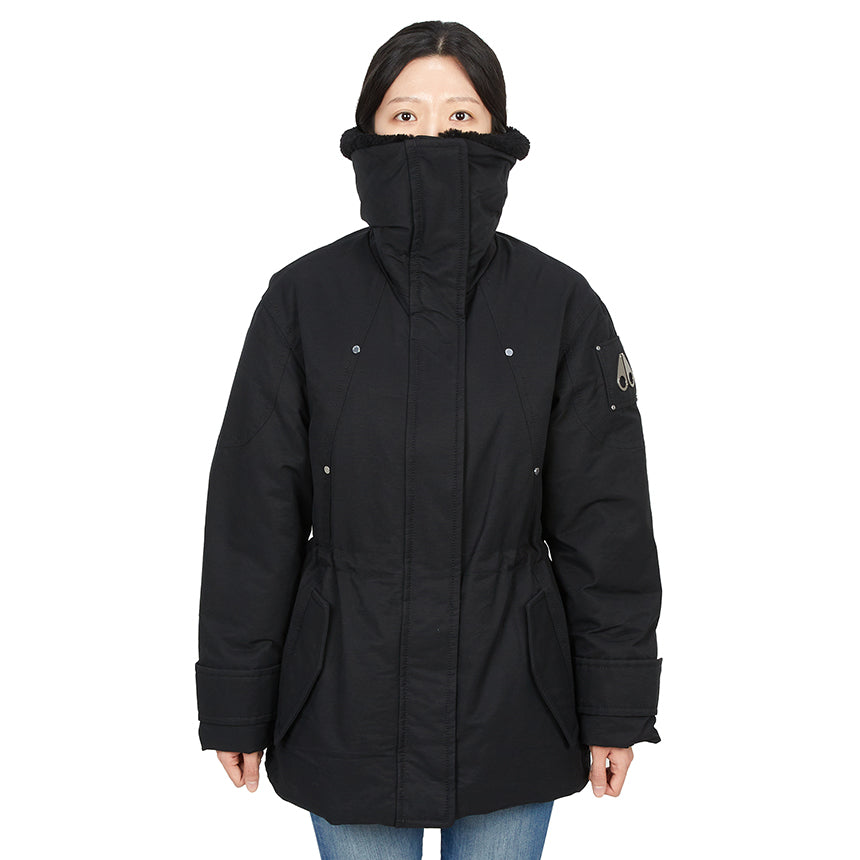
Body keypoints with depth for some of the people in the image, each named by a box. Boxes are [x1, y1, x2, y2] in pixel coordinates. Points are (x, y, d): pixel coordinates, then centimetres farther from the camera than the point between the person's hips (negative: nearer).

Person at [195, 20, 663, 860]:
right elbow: (251, 519, -2)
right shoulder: (303, 301, -6)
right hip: (348, 711, 0)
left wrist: (616, 708, 0)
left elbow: (606, 523, -1)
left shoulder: (562, 306, -5)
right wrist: (235, 708, 0)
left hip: (510, 708, 1)